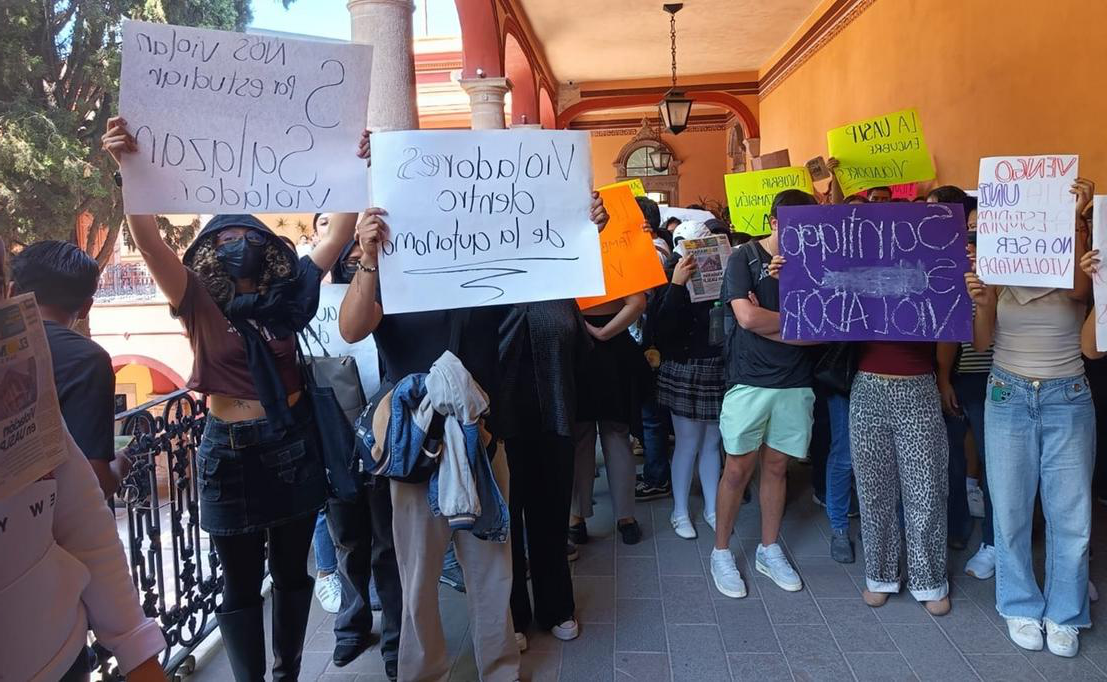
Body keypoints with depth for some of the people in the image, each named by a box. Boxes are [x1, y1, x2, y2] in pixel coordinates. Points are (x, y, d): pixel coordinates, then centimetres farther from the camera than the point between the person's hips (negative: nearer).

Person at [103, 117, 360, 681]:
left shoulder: (286, 294, 2)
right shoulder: (199, 301, -3)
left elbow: (338, 233, 1)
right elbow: (149, 240, -17)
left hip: (294, 445, 3)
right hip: (231, 452, -2)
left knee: (292, 572, 16)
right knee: (241, 583, 10)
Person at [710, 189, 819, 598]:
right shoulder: (745, 257, -4)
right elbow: (747, 317, -17)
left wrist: (768, 321, -14)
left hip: (795, 383, 3)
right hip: (750, 381, -3)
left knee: (777, 467, 12)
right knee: (738, 469, 3)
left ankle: (769, 550, 27)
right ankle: (721, 552, 18)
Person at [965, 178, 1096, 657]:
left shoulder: (1075, 282, 0)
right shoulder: (998, 279, 2)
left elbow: (1078, 288, -25)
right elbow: (981, 341, -4)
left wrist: (1076, 218, -33)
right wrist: (980, 303, -24)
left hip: (1068, 400, 0)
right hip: (1008, 398, 1)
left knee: (1070, 513, 4)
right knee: (1010, 510, 6)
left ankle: (1064, 614, 22)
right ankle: (1022, 607, 23)